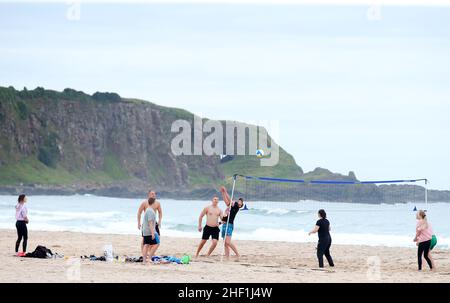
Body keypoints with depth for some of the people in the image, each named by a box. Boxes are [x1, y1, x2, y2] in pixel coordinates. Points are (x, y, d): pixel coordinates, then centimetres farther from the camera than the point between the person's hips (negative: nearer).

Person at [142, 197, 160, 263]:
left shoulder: (147, 210, 16)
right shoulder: (151, 211, -15)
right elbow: (150, 223, -22)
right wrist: (152, 233, -24)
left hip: (145, 231, 10)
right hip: (150, 231, -10)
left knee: (146, 245, 7)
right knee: (156, 244, -6)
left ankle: (144, 259, 4)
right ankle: (149, 258, -11)